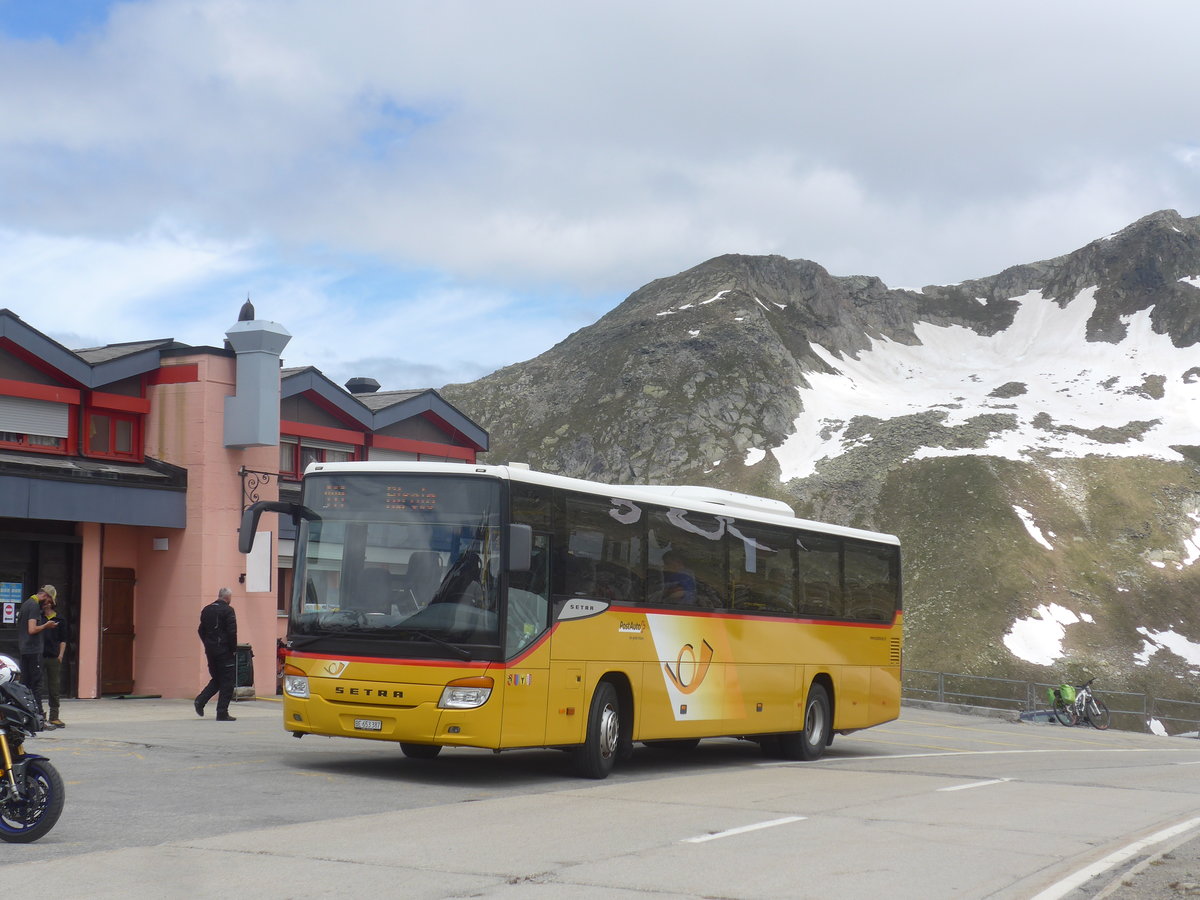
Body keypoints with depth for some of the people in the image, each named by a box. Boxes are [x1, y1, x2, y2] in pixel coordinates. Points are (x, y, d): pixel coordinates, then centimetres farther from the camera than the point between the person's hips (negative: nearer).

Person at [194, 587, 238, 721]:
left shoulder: (206, 610, 10)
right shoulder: (228, 610, -11)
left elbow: (201, 630, 14)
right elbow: (232, 632, -16)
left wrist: (207, 645, 18)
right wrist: (233, 650, -7)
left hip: (210, 651, 7)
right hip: (224, 650, -7)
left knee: (216, 679, 20)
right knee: (227, 681, 0)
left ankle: (200, 700, 1)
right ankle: (222, 713, -1)